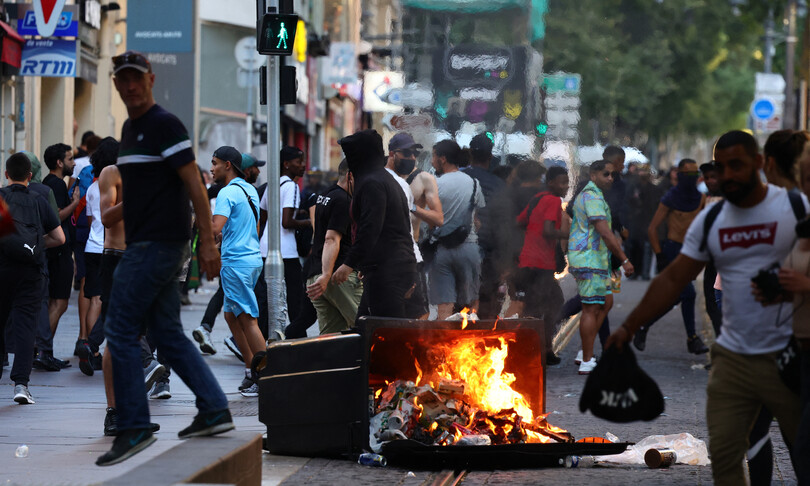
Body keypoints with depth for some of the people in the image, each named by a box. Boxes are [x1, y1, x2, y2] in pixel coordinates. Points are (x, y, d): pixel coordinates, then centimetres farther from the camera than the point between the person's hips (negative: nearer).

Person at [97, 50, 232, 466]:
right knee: (167, 333, 11)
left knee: (121, 331, -8)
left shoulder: (165, 125, -11)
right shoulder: (129, 128, 17)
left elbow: (194, 184, -15)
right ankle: (215, 410, 14)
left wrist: (207, 241, -19)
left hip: (157, 245, -10)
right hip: (146, 244, 10)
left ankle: (133, 428, -6)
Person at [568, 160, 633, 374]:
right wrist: (624, 260, -21)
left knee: (606, 302, 14)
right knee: (592, 308, -8)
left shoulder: (588, 194, 20)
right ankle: (587, 362, -6)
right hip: (588, 259, -11)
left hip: (593, 258, 11)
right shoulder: (593, 197, -15)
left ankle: (585, 353, 13)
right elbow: (604, 233, -22)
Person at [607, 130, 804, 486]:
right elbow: (672, 280, 10)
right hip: (732, 359, 4)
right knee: (723, 455, -2)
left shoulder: (796, 207, -4)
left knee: (804, 455, 1)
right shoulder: (710, 220, 8)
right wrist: (629, 327, 5)